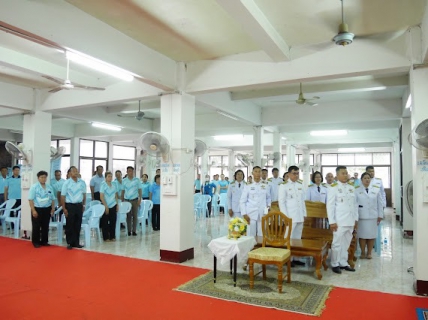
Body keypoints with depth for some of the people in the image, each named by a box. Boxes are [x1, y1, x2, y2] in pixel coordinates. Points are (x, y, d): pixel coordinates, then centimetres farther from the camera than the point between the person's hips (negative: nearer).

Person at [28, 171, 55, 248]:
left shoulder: (49, 187, 8)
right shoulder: (34, 187, -6)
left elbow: (53, 199, 13)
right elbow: (31, 199, -10)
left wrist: (53, 209, 7)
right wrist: (33, 210, -15)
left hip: (47, 209, 4)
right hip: (37, 209, -4)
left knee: (45, 226, 11)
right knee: (36, 227, 3)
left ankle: (44, 241, 22)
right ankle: (36, 242, 16)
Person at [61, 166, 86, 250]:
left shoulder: (82, 182, 4)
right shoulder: (66, 183, -6)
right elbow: (63, 196, -6)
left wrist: (83, 205, 11)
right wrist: (64, 208, -9)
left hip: (79, 205, 4)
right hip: (70, 205, -3)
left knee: (78, 225, 10)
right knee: (70, 225, 4)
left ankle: (76, 242, 21)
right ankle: (69, 243, 15)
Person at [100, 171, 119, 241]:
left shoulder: (114, 185, 7)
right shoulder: (103, 185, -7)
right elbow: (101, 197, -10)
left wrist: (117, 204, 7)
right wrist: (106, 206, -13)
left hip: (113, 206, 4)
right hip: (106, 206, -4)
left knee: (113, 221, 6)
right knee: (105, 222, 3)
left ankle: (112, 236, 15)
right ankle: (106, 237, 11)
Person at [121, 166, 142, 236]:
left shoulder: (137, 180, 2)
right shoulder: (124, 181, 5)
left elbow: (140, 190, 3)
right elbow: (123, 191, 9)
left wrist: (140, 199, -4)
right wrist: (122, 201, 6)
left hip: (135, 200, -1)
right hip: (127, 200, 1)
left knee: (135, 215, 1)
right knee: (128, 216, 4)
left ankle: (134, 230, 8)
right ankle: (129, 231, 11)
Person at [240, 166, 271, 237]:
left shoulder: (266, 186, 5)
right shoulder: (248, 186, 0)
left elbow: (268, 198, 18)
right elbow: (242, 201, 1)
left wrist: (269, 206, 1)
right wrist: (244, 214, -5)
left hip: (262, 214, 2)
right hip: (250, 214, -1)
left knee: (262, 235, 4)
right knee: (250, 235, 1)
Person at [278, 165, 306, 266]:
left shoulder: (300, 185, 11)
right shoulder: (284, 186, -5)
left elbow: (302, 201, 15)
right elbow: (281, 202, -8)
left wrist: (304, 214, 11)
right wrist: (286, 216, -12)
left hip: (300, 216, 6)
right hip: (290, 216, -6)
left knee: (297, 238, 10)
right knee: (288, 238, -4)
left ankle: (295, 258, 18)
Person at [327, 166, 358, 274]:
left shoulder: (351, 188, 10)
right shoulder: (333, 188, -6)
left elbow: (355, 204, 14)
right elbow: (330, 205, -9)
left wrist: (356, 218, 11)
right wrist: (332, 221, -13)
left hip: (350, 221, 5)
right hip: (339, 221, -5)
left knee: (346, 243, 13)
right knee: (337, 243, 0)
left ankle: (343, 263, 24)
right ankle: (335, 264, 12)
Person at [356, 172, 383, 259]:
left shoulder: (376, 190, 6)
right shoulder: (357, 190, -1)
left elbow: (380, 204, 8)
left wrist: (380, 215, 5)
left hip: (373, 216, 2)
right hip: (361, 216, -2)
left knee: (371, 235, 6)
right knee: (362, 235, 3)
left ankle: (369, 252, 19)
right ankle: (363, 252, 16)